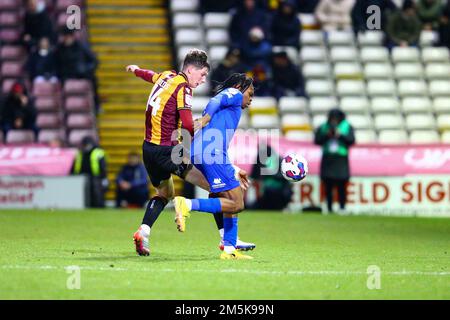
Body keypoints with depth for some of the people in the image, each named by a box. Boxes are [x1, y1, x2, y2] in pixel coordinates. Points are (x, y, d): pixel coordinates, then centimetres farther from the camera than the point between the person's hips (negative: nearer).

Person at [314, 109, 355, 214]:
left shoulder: (347, 127, 6)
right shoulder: (323, 128, 10)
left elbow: (351, 140, -3)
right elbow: (317, 140, 3)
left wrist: (341, 135, -13)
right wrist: (326, 135, -9)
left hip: (341, 160, -2)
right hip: (327, 160, 2)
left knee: (341, 185, -7)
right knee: (328, 185, 0)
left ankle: (342, 208, -4)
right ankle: (329, 208, 4)